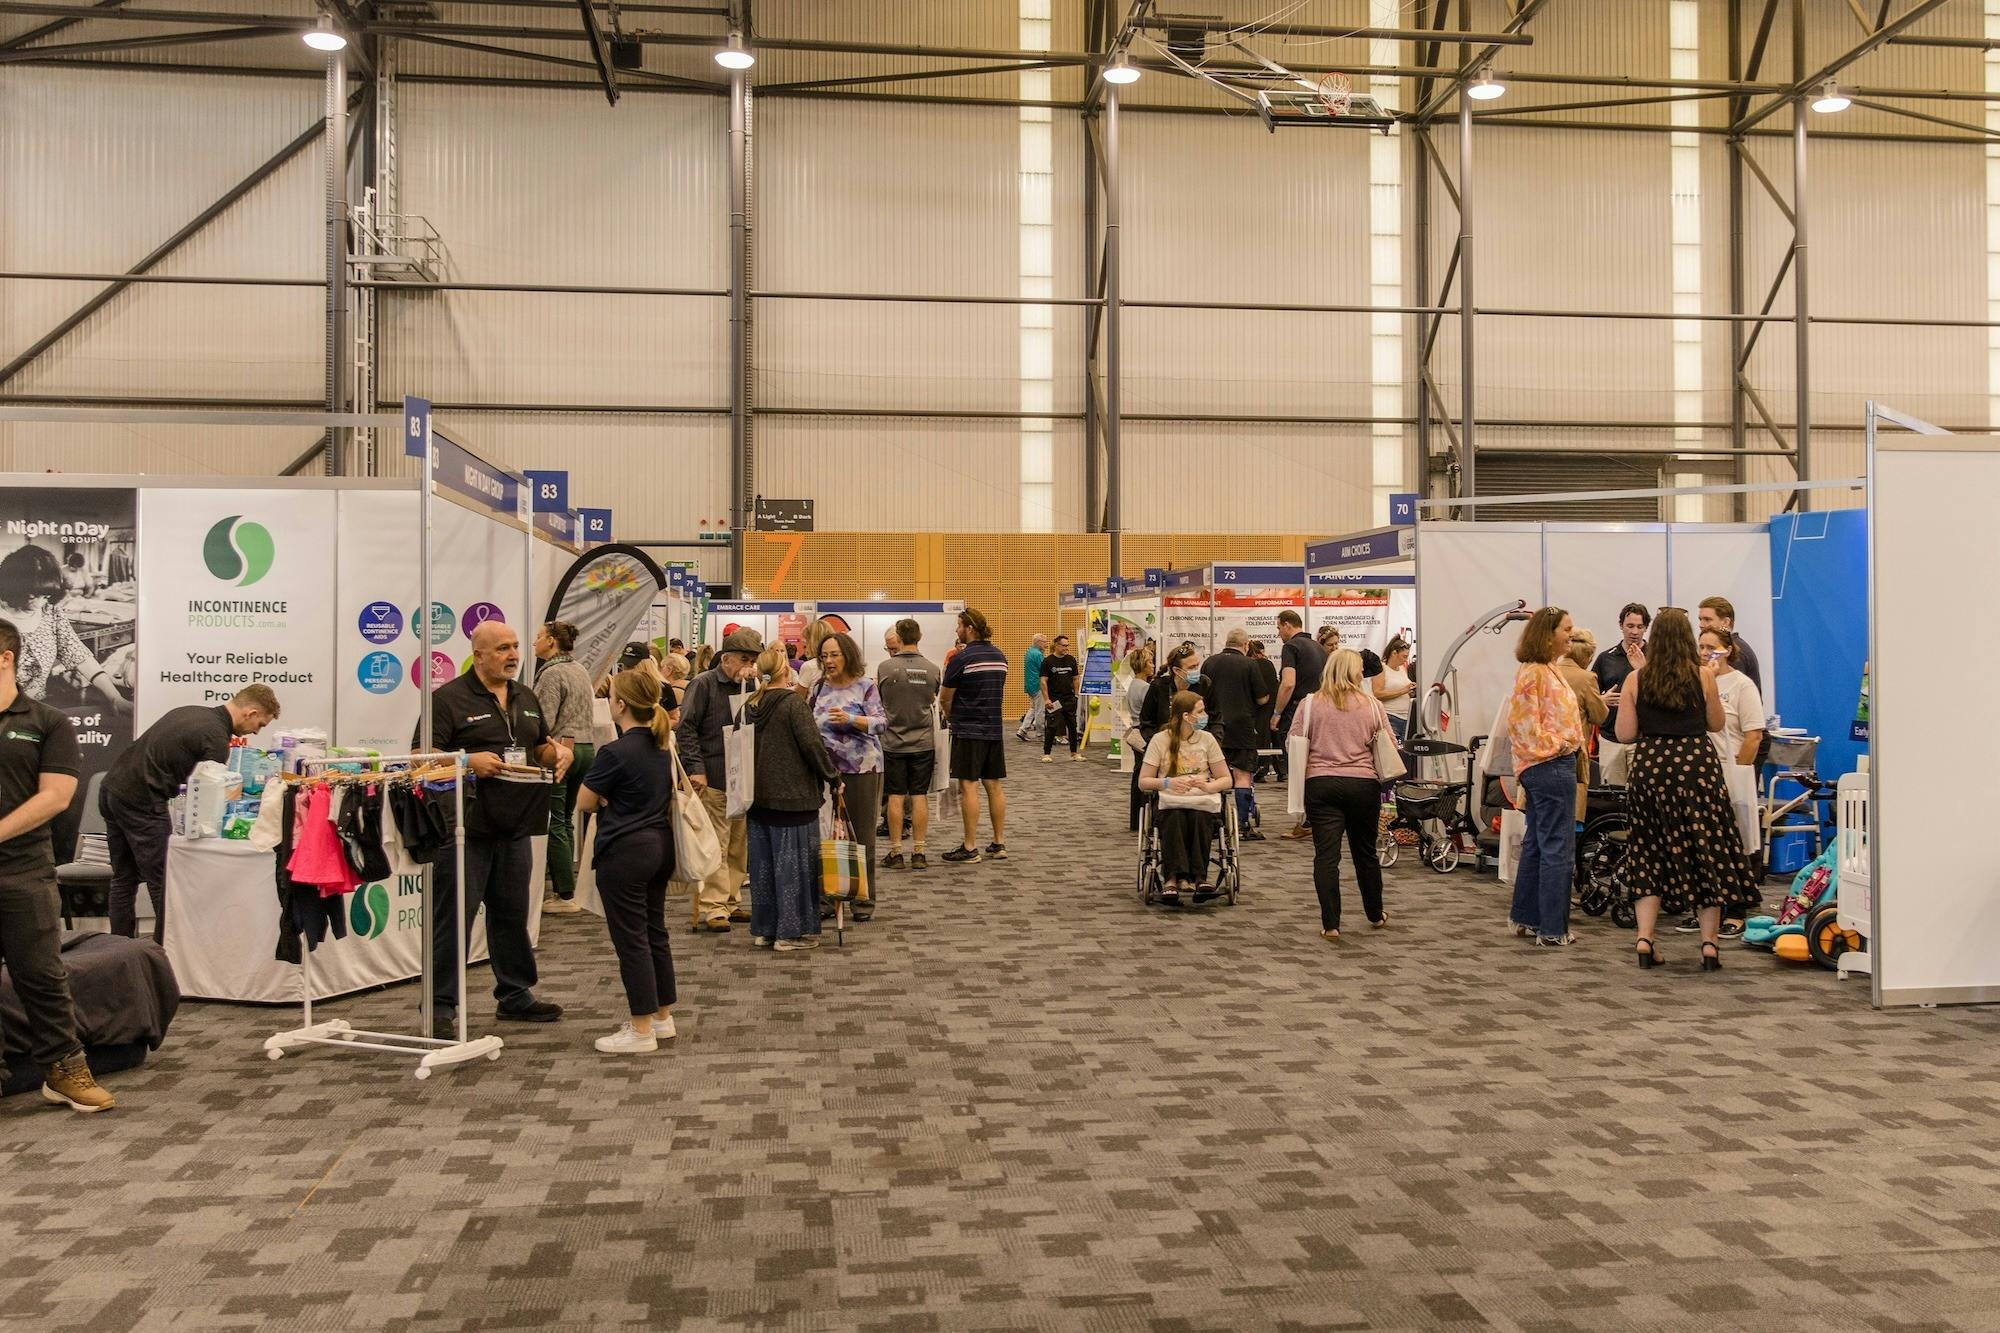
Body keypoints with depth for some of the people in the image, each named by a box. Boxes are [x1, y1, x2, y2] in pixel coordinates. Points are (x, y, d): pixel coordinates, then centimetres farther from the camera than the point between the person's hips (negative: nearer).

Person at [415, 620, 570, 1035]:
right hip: (467, 827, -7)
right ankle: (440, 1005, 6)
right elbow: (421, 753, -11)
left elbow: (541, 747, 25)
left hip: (514, 826, 7)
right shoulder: (449, 698, -6)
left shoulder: (526, 698, 16)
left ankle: (515, 996, 26)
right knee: (454, 915, -3)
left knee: (512, 913, 15)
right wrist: (468, 761, -23)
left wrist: (558, 753, 3)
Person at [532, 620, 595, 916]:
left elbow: (544, 722, -18)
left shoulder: (551, 673, -13)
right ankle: (562, 887, 19)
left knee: (554, 823, -4)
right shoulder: (581, 671, 14)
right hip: (585, 746, 9)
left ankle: (566, 896, -3)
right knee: (565, 821, 15)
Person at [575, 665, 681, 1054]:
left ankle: (641, 1031, 6)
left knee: (631, 939, 0)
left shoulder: (615, 753, -18)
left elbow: (585, 803, -9)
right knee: (655, 933, 17)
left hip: (625, 851, -8)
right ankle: (663, 1017, 26)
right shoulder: (663, 746, 6)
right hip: (660, 845, 8)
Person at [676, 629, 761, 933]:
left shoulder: (750, 685, 14)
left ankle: (731, 901, 22)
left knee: (739, 844, 11)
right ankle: (712, 907, -2)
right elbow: (687, 727, -9)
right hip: (714, 779, -6)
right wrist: (695, 768, -14)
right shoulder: (704, 684, -5)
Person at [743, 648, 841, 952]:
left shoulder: (750, 707, 6)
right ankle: (791, 932, 5)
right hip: (793, 796, -6)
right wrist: (833, 777, -6)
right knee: (793, 862, 1)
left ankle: (763, 928, 20)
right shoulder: (793, 703, -13)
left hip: (759, 797, 7)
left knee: (762, 863, 13)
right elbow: (812, 745, -17)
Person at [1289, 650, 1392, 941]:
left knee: (1326, 856, 0)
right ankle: (1375, 915, 33)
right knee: (1365, 852, 17)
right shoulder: (1372, 706, 2)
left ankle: (1330, 924, -4)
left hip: (1321, 785, -1)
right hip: (1363, 784, 1)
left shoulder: (1309, 704, -1)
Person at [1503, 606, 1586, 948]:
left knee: (1536, 843, 15)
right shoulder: (1536, 672, -16)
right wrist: (1555, 745, -15)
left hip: (1542, 766, 11)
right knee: (1558, 848, -6)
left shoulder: (1546, 670, 16)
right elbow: (1523, 722, -22)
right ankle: (1552, 929, -1)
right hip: (1552, 766, -11)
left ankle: (1526, 919, 24)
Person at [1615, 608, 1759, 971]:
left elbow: (1625, 734, -1)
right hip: (1697, 764, -1)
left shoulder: (1636, 680, -1)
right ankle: (1710, 943, 8)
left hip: (1650, 766, 1)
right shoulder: (1703, 676, -2)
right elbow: (1716, 724, 10)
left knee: (1650, 852, 10)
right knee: (1707, 850, 7)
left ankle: (1644, 939, 4)